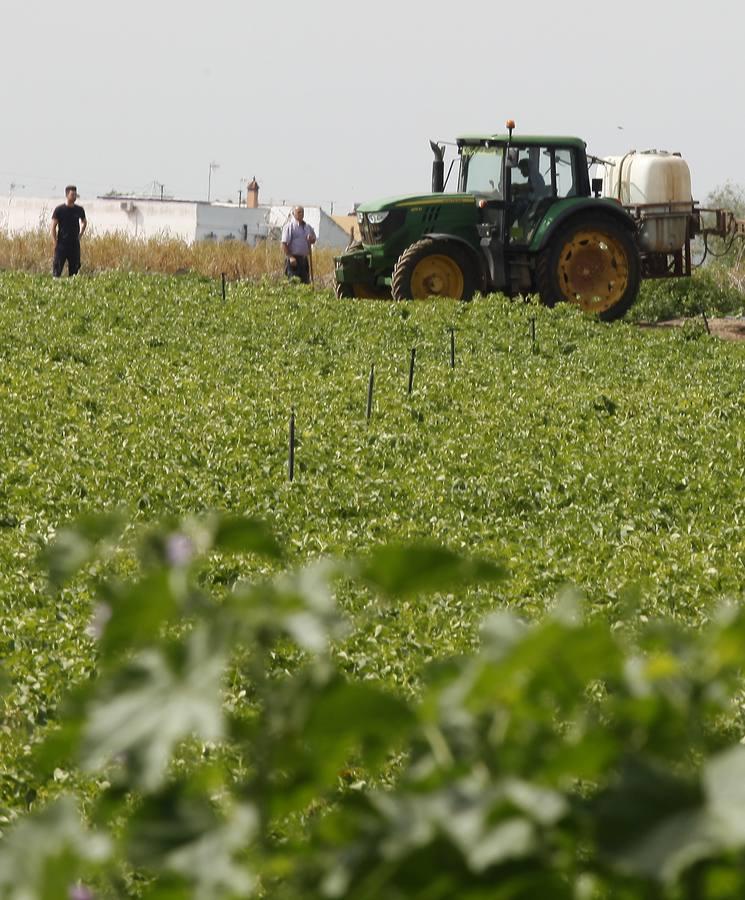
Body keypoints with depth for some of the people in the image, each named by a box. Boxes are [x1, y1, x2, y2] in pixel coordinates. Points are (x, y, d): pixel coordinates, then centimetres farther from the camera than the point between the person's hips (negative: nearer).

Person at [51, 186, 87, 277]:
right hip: (62, 244, -4)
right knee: (57, 270, -6)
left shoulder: (79, 210, 5)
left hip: (75, 245, 4)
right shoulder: (59, 209, -5)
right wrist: (55, 243, -8)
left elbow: (84, 222, 24)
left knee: (74, 269, 4)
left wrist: (80, 235, 12)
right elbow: (53, 227, -3)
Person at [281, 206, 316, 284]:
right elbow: (284, 244, -11)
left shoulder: (307, 227, 15)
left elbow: (314, 239, 25)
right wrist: (290, 257, -19)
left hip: (304, 259, 7)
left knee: (306, 282, 6)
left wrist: (311, 239, -1)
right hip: (293, 259, -7)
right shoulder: (290, 226, -6)